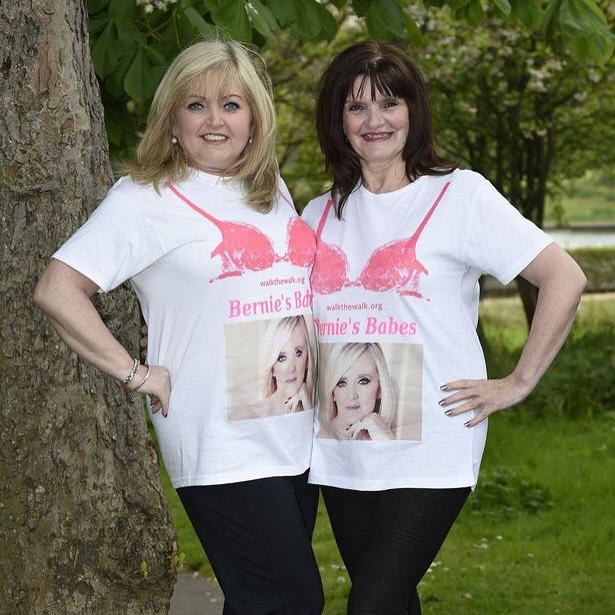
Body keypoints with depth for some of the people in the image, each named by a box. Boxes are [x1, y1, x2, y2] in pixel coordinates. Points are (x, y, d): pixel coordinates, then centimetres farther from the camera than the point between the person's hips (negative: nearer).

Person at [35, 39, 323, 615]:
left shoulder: (273, 193, 13)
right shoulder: (147, 198, -7)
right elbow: (57, 290, -13)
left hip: (296, 435, 7)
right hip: (223, 452, -7)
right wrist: (137, 374, -14)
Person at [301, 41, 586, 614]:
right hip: (340, 453, 5)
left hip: (428, 452, -5)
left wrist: (517, 383, -10)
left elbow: (564, 279, -9)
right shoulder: (319, 215, 10)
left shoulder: (459, 194, -5)